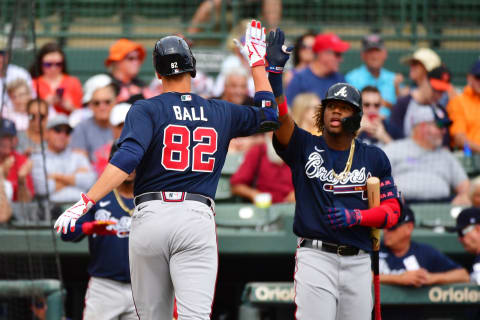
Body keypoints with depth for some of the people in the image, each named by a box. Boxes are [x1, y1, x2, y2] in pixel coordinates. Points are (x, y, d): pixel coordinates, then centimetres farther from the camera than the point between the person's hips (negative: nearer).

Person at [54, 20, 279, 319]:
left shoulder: (146, 110, 3)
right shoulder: (220, 113, 12)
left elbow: (126, 159, -14)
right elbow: (269, 116, 28)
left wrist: (86, 202, -20)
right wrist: (258, 63, 33)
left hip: (150, 216, 0)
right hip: (197, 217, 1)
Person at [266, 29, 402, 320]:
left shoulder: (375, 158, 10)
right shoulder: (304, 146, 6)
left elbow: (392, 211, 7)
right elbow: (279, 119, -13)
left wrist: (356, 216, -12)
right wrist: (274, 73, -27)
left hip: (358, 261, 3)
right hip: (315, 257, -3)